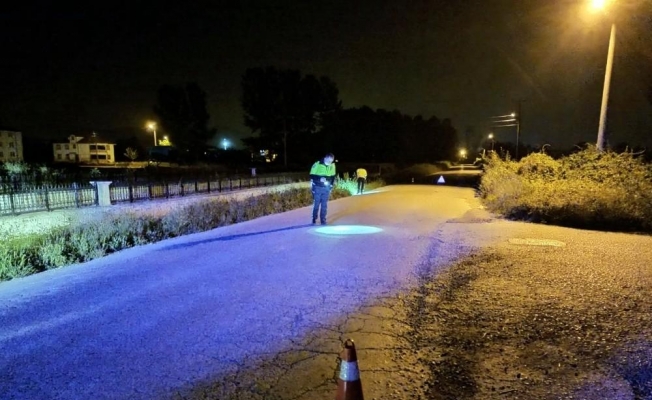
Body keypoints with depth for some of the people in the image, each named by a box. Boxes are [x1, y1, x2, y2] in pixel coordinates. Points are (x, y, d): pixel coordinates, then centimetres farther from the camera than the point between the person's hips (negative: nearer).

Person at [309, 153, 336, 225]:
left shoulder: (332, 166, 2)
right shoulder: (317, 164, -12)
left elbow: (333, 176, 15)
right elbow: (312, 175, -8)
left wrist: (331, 185, 5)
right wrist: (319, 179, -23)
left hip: (326, 188, 3)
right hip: (317, 187, -3)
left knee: (324, 205, 6)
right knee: (316, 204, 3)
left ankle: (323, 220, 14)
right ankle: (314, 219, 17)